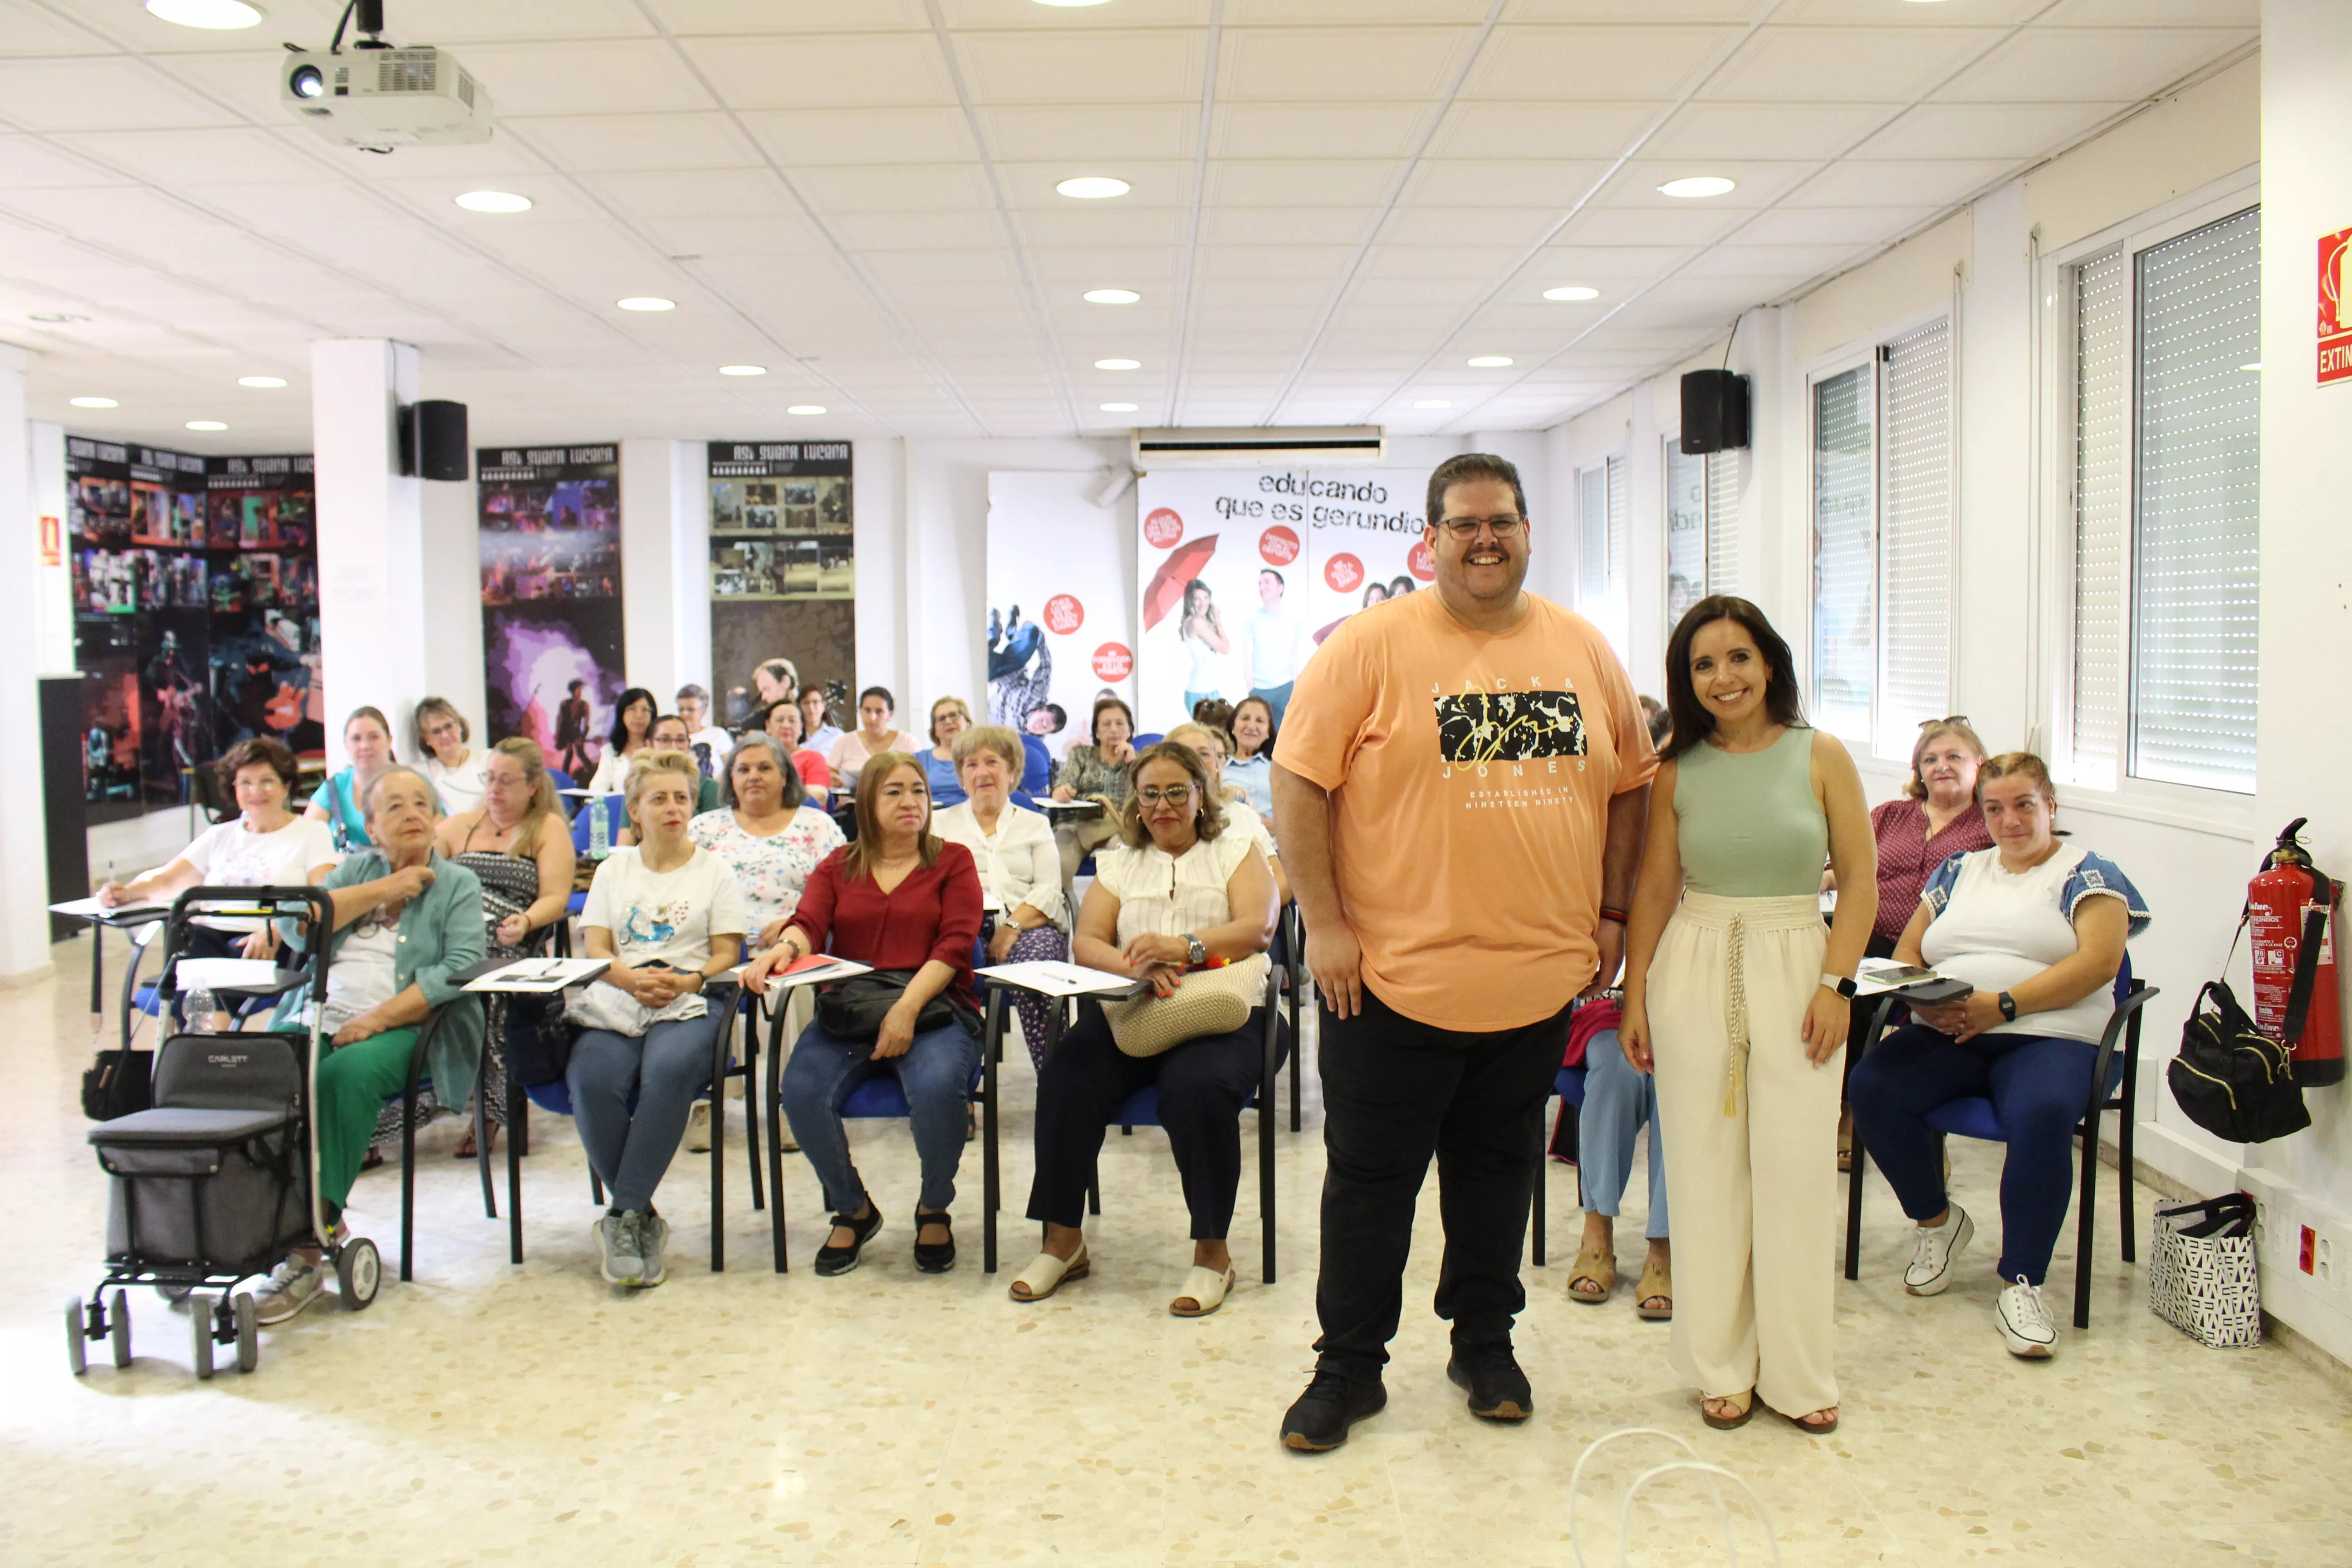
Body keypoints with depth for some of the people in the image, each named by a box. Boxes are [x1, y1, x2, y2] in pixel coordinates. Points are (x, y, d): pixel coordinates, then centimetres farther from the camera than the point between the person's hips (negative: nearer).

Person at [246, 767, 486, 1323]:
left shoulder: (457, 883, 10)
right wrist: (381, 891, -1)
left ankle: (307, 1249, -32)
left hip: (402, 1028, -4)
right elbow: (296, 926, 7)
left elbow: (462, 968, -6)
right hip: (318, 1015, 4)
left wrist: (378, 1018, -15)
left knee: (346, 1074, -35)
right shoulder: (358, 867, 22)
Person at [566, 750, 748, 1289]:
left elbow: (727, 955, 7)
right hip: (615, 999, 2)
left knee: (667, 1071, -37)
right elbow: (594, 948, 12)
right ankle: (641, 1216, -16)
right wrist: (632, 979, -10)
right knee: (592, 1080, -31)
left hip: (690, 1002, -2)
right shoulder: (614, 869, 24)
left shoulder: (714, 870, 17)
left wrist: (688, 981, -14)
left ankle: (624, 1216, -28)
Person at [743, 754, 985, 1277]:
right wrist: (783, 949, -24)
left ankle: (935, 1209, -3)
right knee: (800, 1091, -27)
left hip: (933, 1007, -2)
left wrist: (907, 1007, -18)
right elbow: (809, 924, 2)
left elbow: (955, 944, -2)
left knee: (938, 1087, -34)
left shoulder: (953, 861, 11)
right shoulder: (838, 867, 19)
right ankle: (853, 1210, 0)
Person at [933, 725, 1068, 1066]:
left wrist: (1012, 927, -11)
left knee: (1035, 956, -36)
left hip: (1028, 926, 1)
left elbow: (1049, 891, 8)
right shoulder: (940, 824, 25)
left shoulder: (1035, 824, 23)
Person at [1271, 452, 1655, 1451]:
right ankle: (1348, 1368, 22)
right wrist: (1324, 923, -12)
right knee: (1371, 1179, 7)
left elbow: (1630, 782, 13)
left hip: (1540, 978, 4)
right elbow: (1299, 782, -9)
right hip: (1392, 978, -3)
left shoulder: (1583, 649, 6)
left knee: (1499, 1170, 17)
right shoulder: (1373, 645, -8)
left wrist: (1611, 913, 7)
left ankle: (1485, 1344, 35)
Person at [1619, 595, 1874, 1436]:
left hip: (1795, 967, -1)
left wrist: (1835, 984, -7)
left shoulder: (1820, 756, -1)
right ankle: (1722, 1366, 18)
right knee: (1705, 1167, 5)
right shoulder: (1678, 770, 3)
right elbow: (1655, 888, 5)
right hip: (1693, 972, 1)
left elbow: (1859, 879, 0)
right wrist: (1634, 996, 3)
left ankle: (1798, 1370, 15)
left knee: (1796, 1168, 0)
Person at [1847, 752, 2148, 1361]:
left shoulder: (2086, 872, 10)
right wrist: (1928, 1001, -5)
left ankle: (2021, 1282, -23)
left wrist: (2002, 1004, -15)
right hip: (1946, 1036, 4)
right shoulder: (1960, 872, 24)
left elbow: (2098, 962, -6)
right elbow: (1905, 954, 19)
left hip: (2048, 1036, -4)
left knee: (2043, 1112, -38)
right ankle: (1937, 1220, 0)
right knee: (1871, 1085, -26)